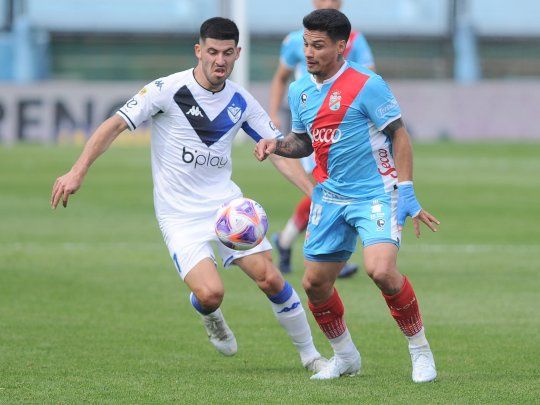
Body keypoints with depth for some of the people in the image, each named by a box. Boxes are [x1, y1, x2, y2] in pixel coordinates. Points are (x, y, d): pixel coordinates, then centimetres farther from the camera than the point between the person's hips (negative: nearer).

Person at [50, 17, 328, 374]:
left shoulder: (241, 101, 1)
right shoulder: (168, 90, -12)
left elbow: (279, 151, 6)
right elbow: (114, 126, -11)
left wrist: (314, 191, -6)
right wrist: (77, 172, -21)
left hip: (226, 203, 4)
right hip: (180, 215, -4)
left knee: (271, 280, -8)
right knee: (211, 294, -20)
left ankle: (309, 354, 13)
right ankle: (211, 319, 19)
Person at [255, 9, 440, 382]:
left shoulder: (367, 85, -13)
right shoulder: (300, 92, 7)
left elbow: (399, 136, -9)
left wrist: (407, 195, -14)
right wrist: (277, 145, 0)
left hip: (376, 194, -7)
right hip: (331, 197, 7)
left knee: (381, 270, -26)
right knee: (315, 283, 6)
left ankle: (420, 349, -5)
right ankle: (345, 356, 29)